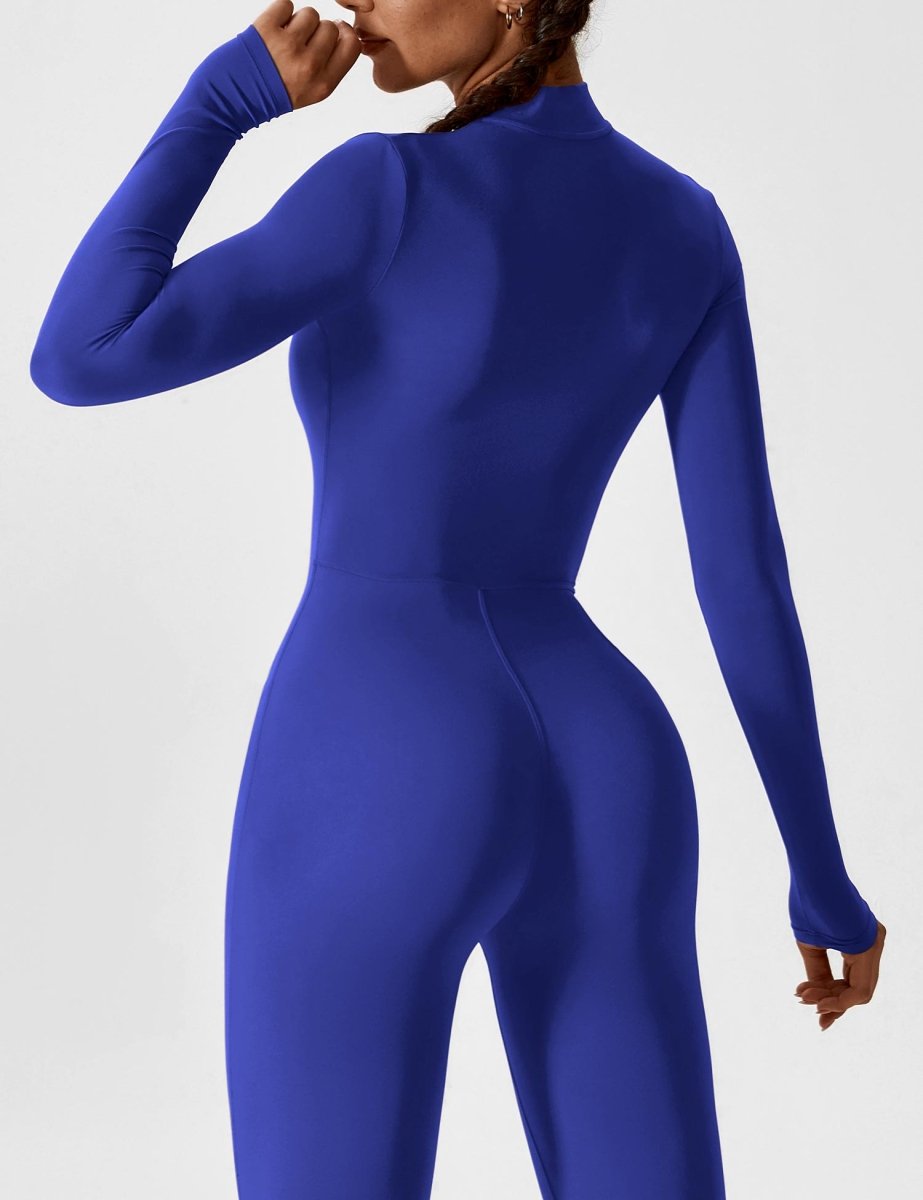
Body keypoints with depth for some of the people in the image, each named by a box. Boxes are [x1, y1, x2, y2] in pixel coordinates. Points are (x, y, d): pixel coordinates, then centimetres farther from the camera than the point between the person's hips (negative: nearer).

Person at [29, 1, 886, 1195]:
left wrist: (224, 96, -6)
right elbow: (745, 571, 6)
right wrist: (821, 873, 12)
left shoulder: (392, 190, -10)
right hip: (599, 783, 6)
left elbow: (78, 364, -16)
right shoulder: (687, 227, 8)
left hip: (381, 788, -6)